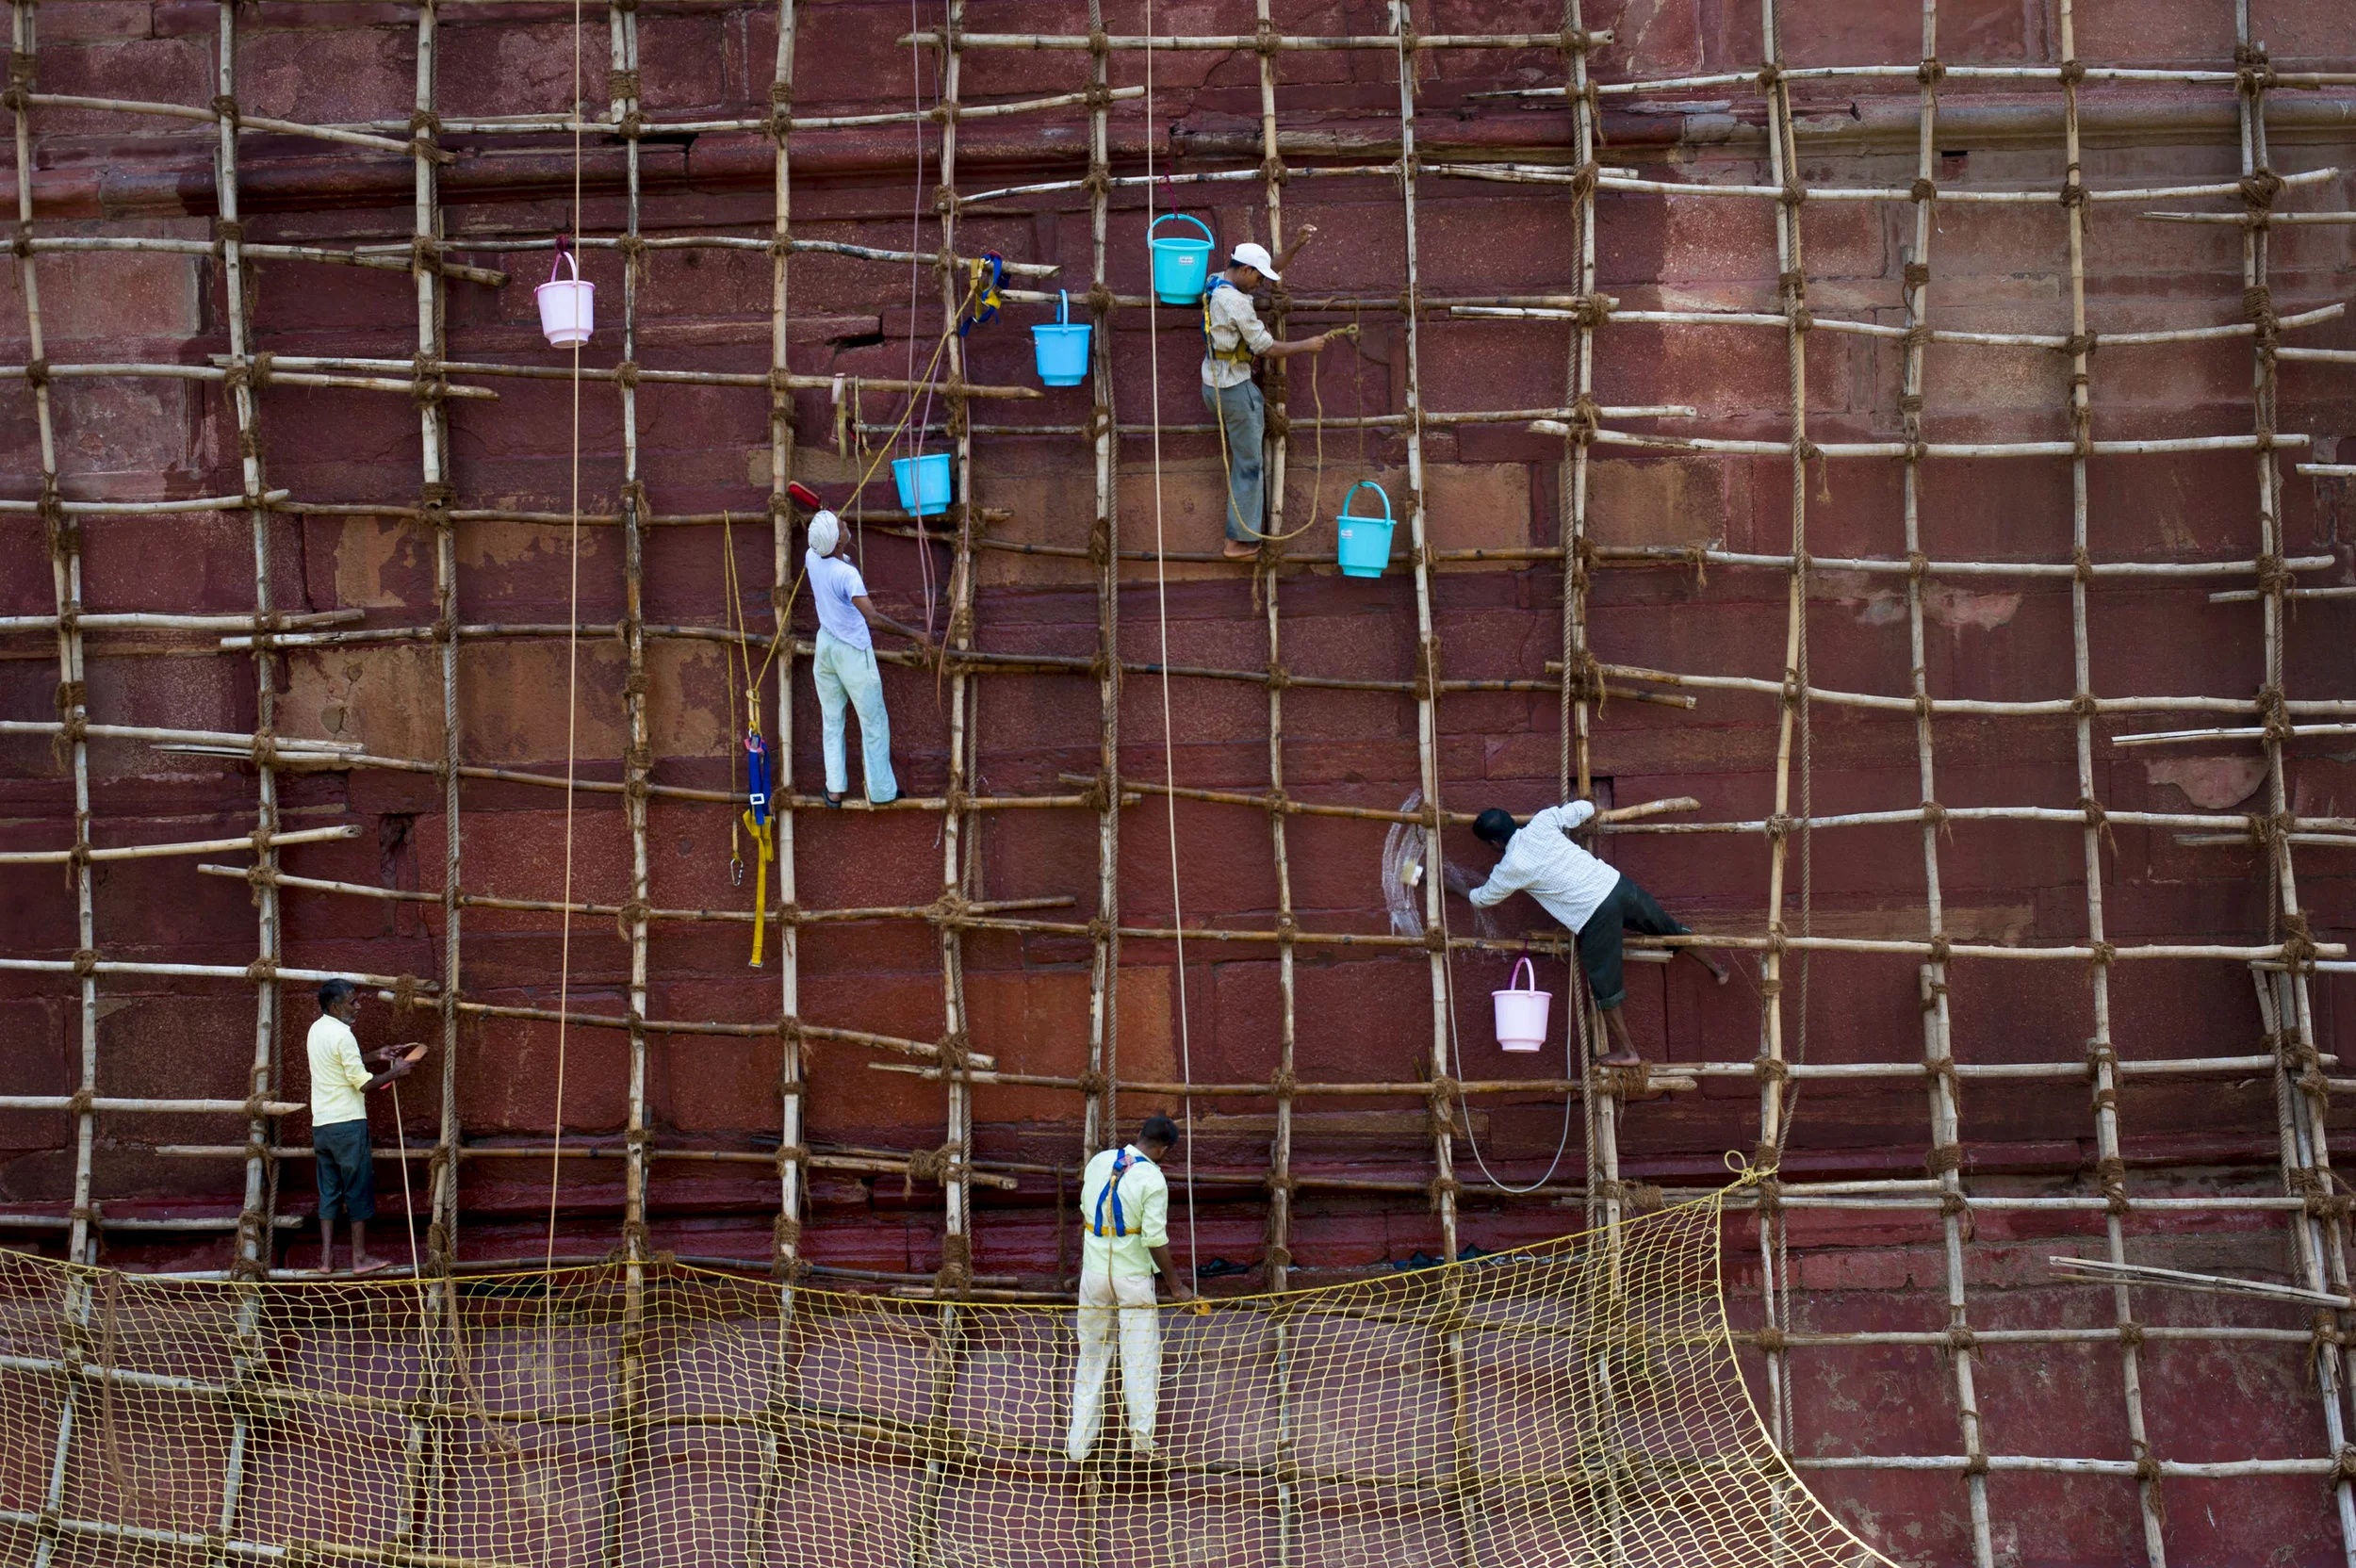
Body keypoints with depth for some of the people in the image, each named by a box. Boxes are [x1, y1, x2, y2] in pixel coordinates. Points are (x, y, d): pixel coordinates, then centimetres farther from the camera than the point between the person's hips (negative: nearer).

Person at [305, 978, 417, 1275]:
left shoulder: (317, 1030, 12)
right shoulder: (342, 1035, -16)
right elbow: (363, 1083, -16)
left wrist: (377, 1056, 21)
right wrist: (395, 1072, -3)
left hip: (321, 1124, 8)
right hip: (347, 1123, -8)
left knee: (329, 1191, 10)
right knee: (358, 1190, 1)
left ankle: (326, 1258, 8)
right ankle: (360, 1257, 5)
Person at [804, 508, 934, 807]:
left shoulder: (812, 557, -9)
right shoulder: (847, 574, -31)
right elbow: (872, 617, -39)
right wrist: (912, 633, -34)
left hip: (825, 645, 7)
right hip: (853, 652, -7)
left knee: (831, 720, 17)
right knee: (874, 721, 9)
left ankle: (835, 790, 21)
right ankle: (881, 791, 18)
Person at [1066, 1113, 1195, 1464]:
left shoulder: (1100, 1161, 3)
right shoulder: (1152, 1179, -14)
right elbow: (1155, 1239, -15)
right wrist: (1175, 1285, -7)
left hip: (1094, 1273, 5)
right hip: (1132, 1276, -5)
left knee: (1092, 1356, 13)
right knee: (1140, 1357, 4)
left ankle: (1079, 1443, 15)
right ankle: (1142, 1439, 7)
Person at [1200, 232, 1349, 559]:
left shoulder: (1217, 283, 7)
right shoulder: (1237, 302, -22)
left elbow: (1273, 270, 18)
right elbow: (1268, 349, -17)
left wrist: (1297, 245, 11)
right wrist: (1308, 345, -8)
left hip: (1212, 383, 9)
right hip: (1233, 388, -9)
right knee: (1248, 465, 0)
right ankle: (1240, 541, 4)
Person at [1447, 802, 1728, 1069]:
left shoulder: (1510, 868, -6)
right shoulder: (1543, 821, 3)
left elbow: (1481, 899, 13)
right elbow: (1587, 808, 15)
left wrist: (1461, 885, 33)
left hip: (1595, 915, -5)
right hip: (1618, 884, 5)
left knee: (1605, 986, 12)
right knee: (1669, 930, 27)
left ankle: (1626, 1051, 20)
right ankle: (1715, 966, 48)